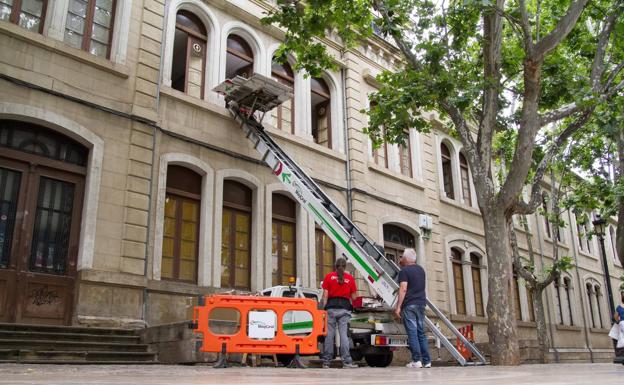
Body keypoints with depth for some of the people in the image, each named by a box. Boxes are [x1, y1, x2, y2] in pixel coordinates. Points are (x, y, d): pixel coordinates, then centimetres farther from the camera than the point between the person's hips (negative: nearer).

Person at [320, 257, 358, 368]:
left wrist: (323, 308, 3)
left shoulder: (329, 277, 6)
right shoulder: (350, 278, 7)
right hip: (344, 307, 0)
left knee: (329, 334, 3)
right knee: (344, 334, -2)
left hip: (331, 307, 0)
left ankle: (326, 361, 6)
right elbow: (353, 297, 8)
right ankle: (346, 361, -6)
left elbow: (325, 296, 1)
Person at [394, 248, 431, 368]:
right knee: (421, 332, 9)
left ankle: (416, 360, -9)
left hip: (409, 305, -7)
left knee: (412, 332, -6)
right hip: (421, 303, 7)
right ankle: (426, 361, 7)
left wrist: (398, 306, -15)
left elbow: (403, 289, -15)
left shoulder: (404, 271, -5)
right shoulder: (421, 269, 16)